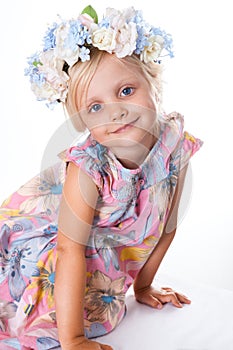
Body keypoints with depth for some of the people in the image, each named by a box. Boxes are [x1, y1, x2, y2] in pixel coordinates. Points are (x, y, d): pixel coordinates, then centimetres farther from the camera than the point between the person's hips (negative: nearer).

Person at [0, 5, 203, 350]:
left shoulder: (176, 144, -20)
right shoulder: (88, 167, -34)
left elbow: (166, 226, -6)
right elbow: (70, 250, -31)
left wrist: (143, 285, 4)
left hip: (101, 252, 5)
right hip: (39, 238, -5)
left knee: (103, 310, -6)